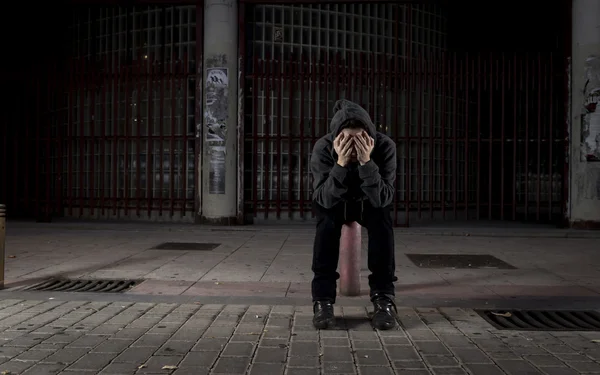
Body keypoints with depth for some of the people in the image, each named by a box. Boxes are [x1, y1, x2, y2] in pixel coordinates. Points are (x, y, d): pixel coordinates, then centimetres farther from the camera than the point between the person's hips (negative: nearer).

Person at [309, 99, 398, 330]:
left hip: (369, 204, 1)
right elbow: (324, 199, -36)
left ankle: (383, 298, -22)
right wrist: (341, 163, -49)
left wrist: (366, 161, -49)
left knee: (382, 218, -31)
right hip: (336, 204, 0)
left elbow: (383, 198, -36)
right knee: (326, 220, -33)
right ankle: (323, 299, -25)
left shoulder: (385, 146, -30)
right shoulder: (323, 147, -30)